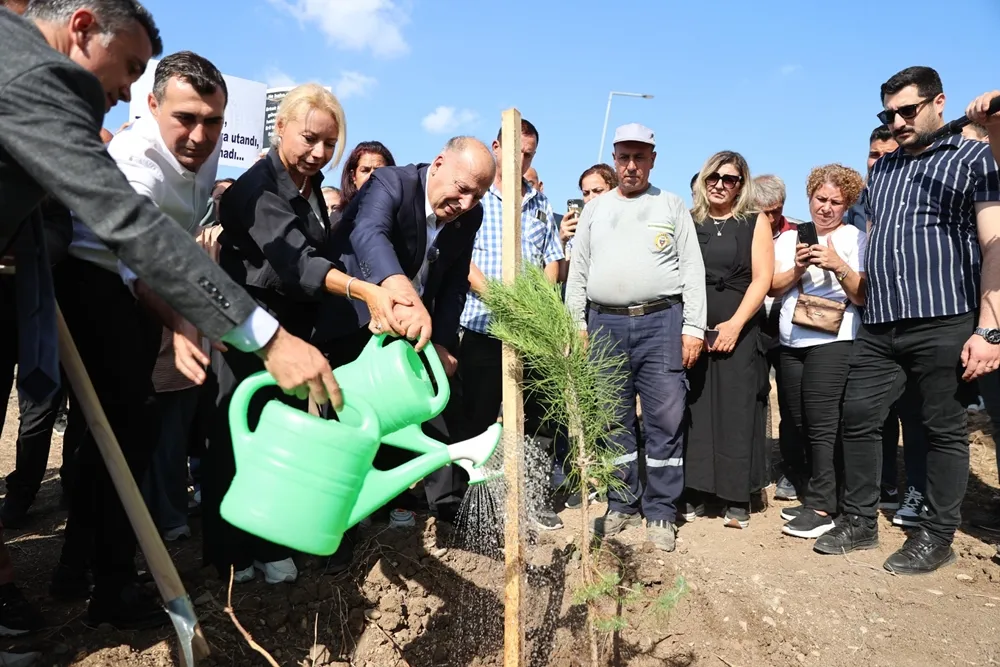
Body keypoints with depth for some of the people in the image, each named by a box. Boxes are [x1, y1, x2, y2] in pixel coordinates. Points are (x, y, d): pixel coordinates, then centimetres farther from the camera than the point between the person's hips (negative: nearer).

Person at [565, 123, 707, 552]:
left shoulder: (672, 206, 10)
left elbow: (692, 270, 4)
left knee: (665, 420, -2)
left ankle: (660, 513, 10)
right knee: (613, 420, 7)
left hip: (661, 322, -2)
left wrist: (693, 328, -4)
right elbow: (577, 272, 13)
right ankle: (621, 504, 20)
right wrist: (576, 325, 4)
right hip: (605, 324, 2)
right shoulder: (594, 209, 15)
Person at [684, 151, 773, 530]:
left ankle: (737, 499, 9)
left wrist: (735, 324, -12)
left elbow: (762, 279, -1)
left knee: (736, 412, 0)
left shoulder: (755, 222, 7)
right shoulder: (689, 222, 11)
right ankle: (694, 493, 12)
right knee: (694, 411, 2)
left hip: (739, 331, -1)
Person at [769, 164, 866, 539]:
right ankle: (814, 496, 22)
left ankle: (821, 507, 2)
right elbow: (772, 287, 5)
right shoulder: (789, 238, 14)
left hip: (832, 342, -5)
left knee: (821, 424, -7)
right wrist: (798, 269, -12)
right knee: (799, 424, 9)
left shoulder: (855, 239, 2)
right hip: (791, 343, 5)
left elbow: (864, 297, -5)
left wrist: (839, 266, -20)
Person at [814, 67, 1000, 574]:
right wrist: (860, 295, 12)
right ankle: (859, 521, 20)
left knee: (944, 429, 4)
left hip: (944, 324, -5)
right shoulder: (882, 170, 19)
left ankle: (936, 536, 18)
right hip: (878, 328, 6)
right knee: (858, 419, 6)